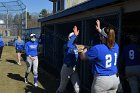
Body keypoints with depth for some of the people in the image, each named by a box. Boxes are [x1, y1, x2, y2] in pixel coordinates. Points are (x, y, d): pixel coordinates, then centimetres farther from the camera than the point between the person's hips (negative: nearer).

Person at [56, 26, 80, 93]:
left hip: (74, 69, 6)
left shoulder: (75, 46, 8)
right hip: (66, 68, -6)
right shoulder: (67, 46, -13)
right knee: (62, 87, 11)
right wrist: (75, 35, -40)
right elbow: (68, 45, -39)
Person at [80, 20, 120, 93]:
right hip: (115, 79, 7)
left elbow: (82, 57, -5)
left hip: (102, 80, -6)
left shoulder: (97, 48, -19)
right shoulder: (116, 46, 0)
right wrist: (99, 30, 31)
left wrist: (85, 50, 14)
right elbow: (107, 38, 23)